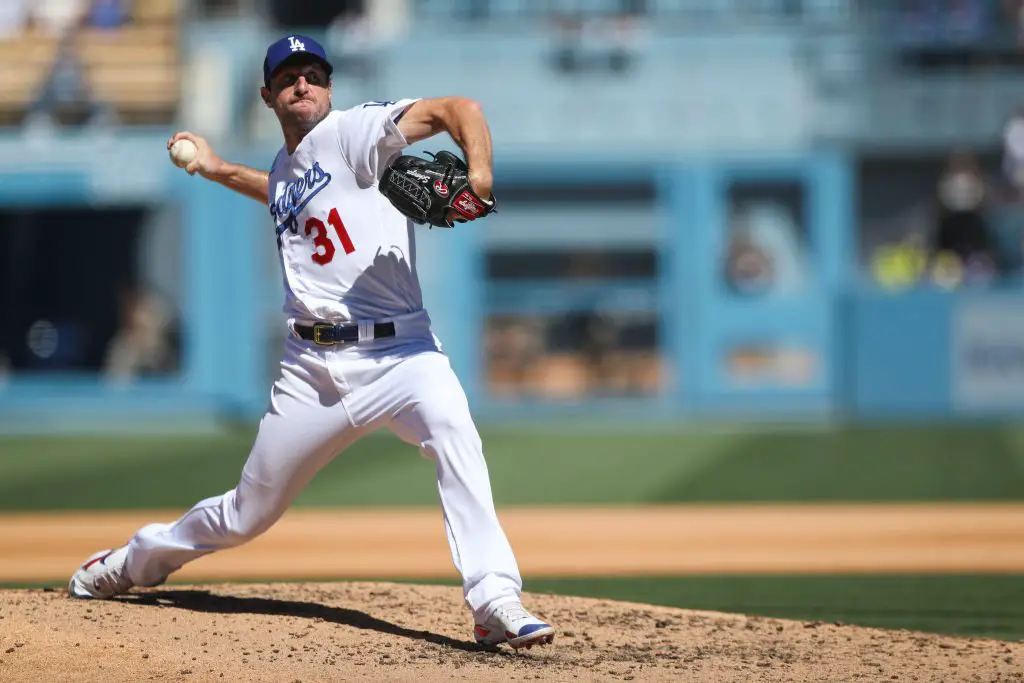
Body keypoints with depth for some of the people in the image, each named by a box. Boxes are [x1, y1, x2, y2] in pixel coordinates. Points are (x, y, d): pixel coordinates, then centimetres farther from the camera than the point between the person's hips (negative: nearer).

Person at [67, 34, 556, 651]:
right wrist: (218, 170, 42)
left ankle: (495, 601, -40)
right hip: (313, 365, 5)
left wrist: (479, 177, -34)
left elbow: (458, 109, -17)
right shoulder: (284, 171, 18)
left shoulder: (354, 132, -4)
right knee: (247, 514, 14)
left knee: (454, 432, -37)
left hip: (397, 351, -5)